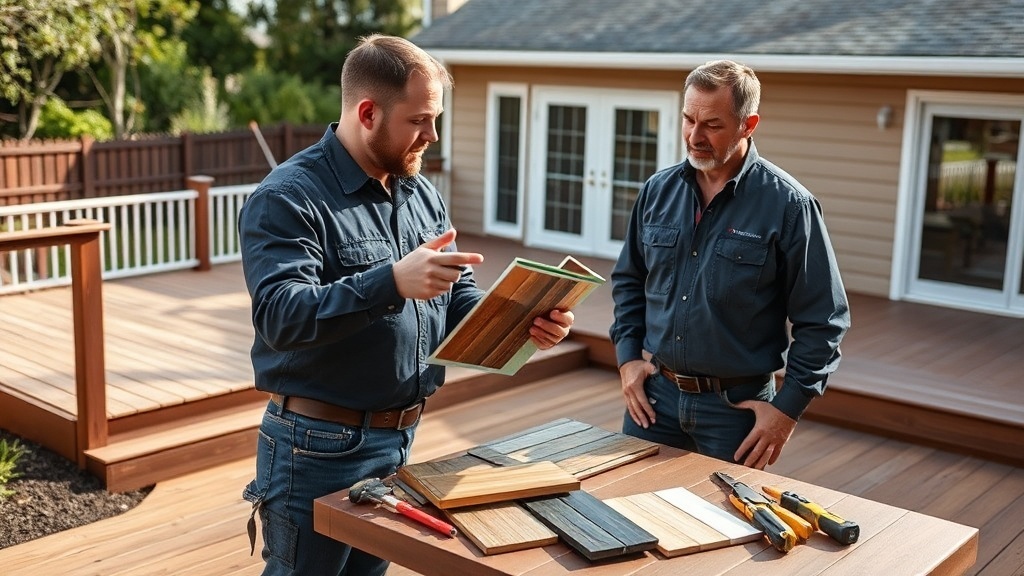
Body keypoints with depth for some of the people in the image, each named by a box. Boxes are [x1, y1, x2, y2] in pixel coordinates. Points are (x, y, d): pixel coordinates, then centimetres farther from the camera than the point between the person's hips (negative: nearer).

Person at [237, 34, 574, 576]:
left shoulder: (422, 194, 8)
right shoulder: (287, 198, -16)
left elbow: (459, 298, 11)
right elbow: (280, 316, -28)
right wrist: (393, 282, -39)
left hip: (401, 440, 7)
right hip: (319, 448, -7)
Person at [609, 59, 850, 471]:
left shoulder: (788, 205, -11)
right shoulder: (658, 191, 3)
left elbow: (822, 322, -9)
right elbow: (628, 280, 15)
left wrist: (788, 406, -12)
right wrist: (628, 356, 4)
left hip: (738, 406, -4)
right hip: (654, 393, 4)